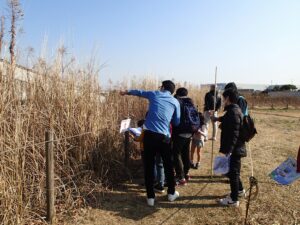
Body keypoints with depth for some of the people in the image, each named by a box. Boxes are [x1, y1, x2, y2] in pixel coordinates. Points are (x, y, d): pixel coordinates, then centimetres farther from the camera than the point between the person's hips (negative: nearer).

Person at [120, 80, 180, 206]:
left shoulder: (154, 94, 11)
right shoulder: (175, 102, 10)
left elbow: (139, 92, 28)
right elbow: (176, 123, 13)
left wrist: (127, 92, 45)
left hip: (149, 134, 0)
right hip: (164, 137, 0)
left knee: (149, 166, 8)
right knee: (168, 165, 18)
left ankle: (150, 197, 15)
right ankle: (171, 193, 30)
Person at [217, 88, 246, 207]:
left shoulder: (233, 112, -21)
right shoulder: (235, 110, 11)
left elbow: (234, 133, -26)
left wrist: (228, 150, -26)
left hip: (234, 149, -10)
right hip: (235, 148, 10)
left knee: (232, 172, 1)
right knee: (233, 171, 24)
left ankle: (234, 200, 14)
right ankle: (239, 190, 43)